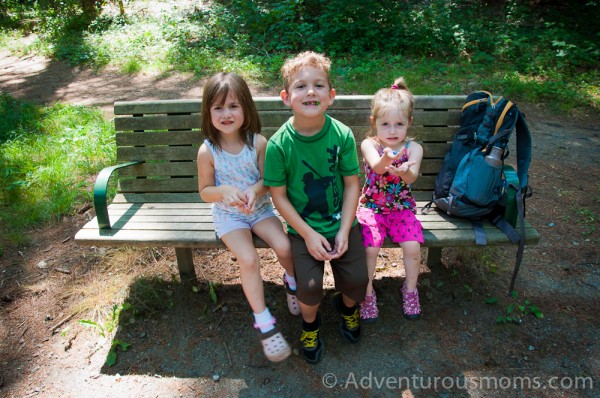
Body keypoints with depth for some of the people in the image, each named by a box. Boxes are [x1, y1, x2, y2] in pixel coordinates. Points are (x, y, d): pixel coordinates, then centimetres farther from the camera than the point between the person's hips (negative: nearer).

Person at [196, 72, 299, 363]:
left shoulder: (258, 143, -11)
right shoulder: (208, 151, -13)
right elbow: (205, 191, -4)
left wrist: (255, 190, -27)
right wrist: (224, 191, -26)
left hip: (259, 208, 2)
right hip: (228, 215, -1)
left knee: (284, 246, -20)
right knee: (249, 259, -21)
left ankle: (292, 281, 18)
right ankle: (263, 321, -1)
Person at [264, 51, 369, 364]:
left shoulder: (342, 135, -11)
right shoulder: (279, 144, -16)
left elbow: (352, 184, -4)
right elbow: (279, 195, -10)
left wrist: (344, 231, -10)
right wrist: (308, 234, -14)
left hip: (342, 224, 2)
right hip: (303, 228, -1)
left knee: (357, 280, -4)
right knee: (309, 286, -15)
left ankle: (347, 306, 37)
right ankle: (310, 322, 24)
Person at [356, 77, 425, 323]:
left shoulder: (413, 148, -6)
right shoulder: (369, 144, -10)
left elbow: (412, 176, -25)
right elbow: (376, 165, -32)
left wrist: (403, 171, -50)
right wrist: (385, 160, -56)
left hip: (402, 209, 2)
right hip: (371, 207, -1)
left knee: (413, 246, -16)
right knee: (370, 247, -20)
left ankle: (410, 289, 14)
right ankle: (367, 292, 7)